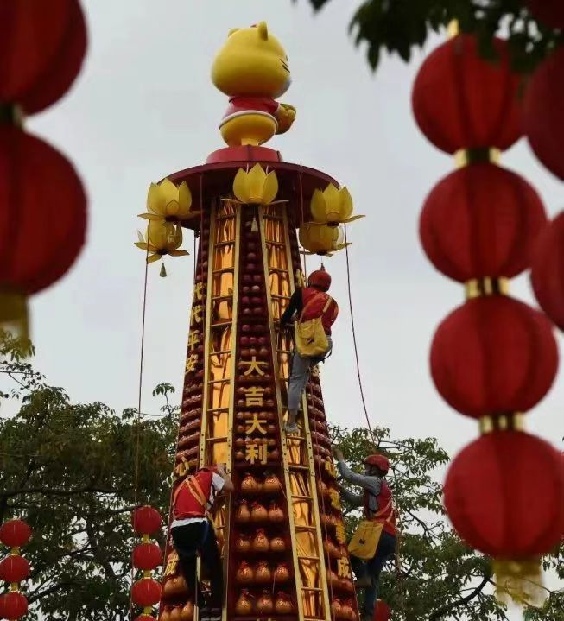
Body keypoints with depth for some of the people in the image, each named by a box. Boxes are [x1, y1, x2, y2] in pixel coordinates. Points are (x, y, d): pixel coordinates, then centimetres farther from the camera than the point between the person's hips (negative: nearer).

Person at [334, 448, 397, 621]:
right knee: (373, 578, 4)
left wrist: (340, 459, 10)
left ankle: (363, 576, -10)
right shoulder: (375, 491, 30)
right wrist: (340, 489, 18)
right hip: (390, 540, 9)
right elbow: (356, 500, 27)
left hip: (381, 534, -9)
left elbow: (349, 476, -4)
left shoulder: (376, 482, 2)